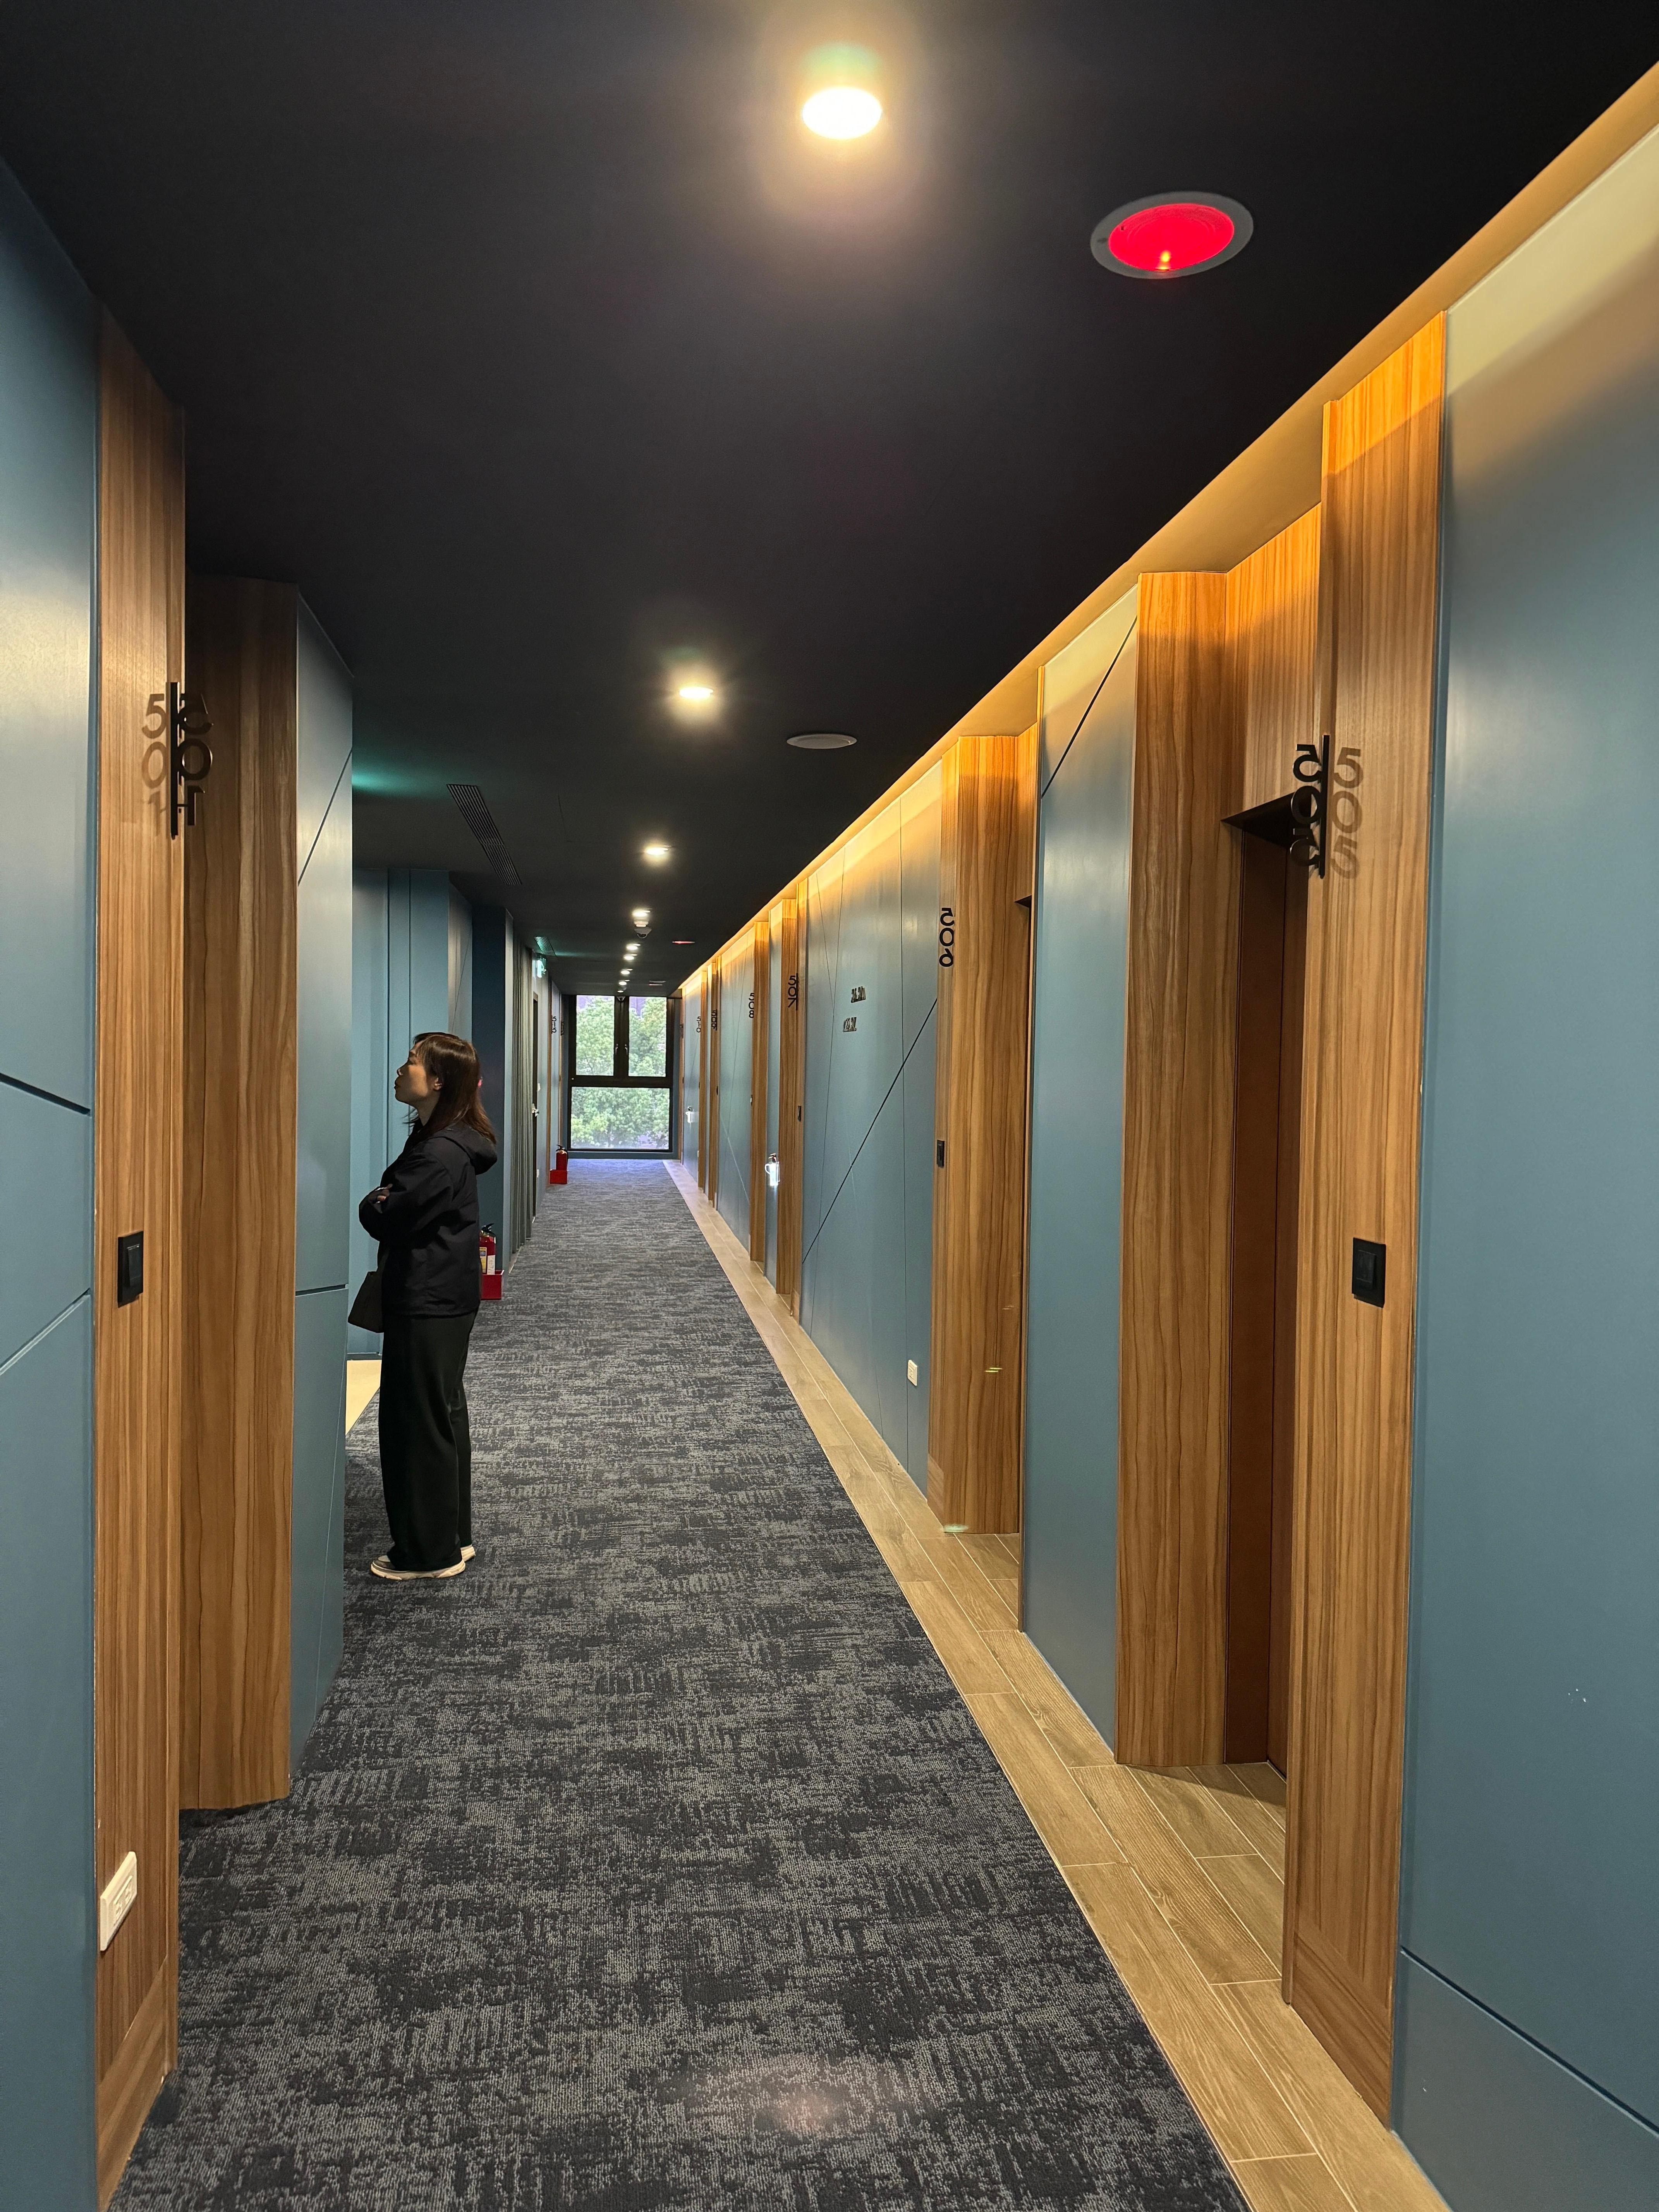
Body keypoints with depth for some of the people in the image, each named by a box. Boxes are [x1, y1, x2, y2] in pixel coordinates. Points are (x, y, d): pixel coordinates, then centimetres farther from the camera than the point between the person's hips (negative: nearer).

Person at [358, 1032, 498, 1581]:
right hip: (444, 1301, 10)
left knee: (420, 1425, 0)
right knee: (443, 1418, 17)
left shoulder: (441, 1155, -22)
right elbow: (401, 1205, 15)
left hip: (426, 1308, -10)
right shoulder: (437, 1138, 10)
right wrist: (386, 1202, -5)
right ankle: (452, 1536, 29)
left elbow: (381, 1219, -20)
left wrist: (375, 1202, 0)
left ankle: (428, 1553, 12)